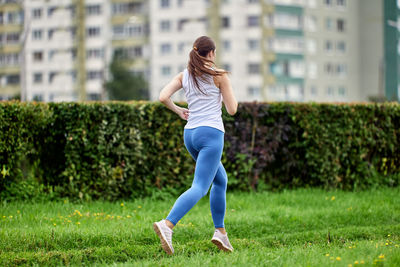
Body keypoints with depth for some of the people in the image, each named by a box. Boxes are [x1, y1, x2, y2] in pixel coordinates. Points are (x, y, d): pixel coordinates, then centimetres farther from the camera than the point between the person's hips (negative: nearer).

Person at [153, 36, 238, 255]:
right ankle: (167, 224, -34)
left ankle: (220, 231, 18)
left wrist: (178, 111, 14)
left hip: (190, 134, 7)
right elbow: (232, 109, -1)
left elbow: (163, 97, -4)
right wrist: (228, 92, 19)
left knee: (221, 180, 23)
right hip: (211, 133, -7)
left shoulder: (184, 75, 10)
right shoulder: (219, 75, -2)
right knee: (200, 187, -14)